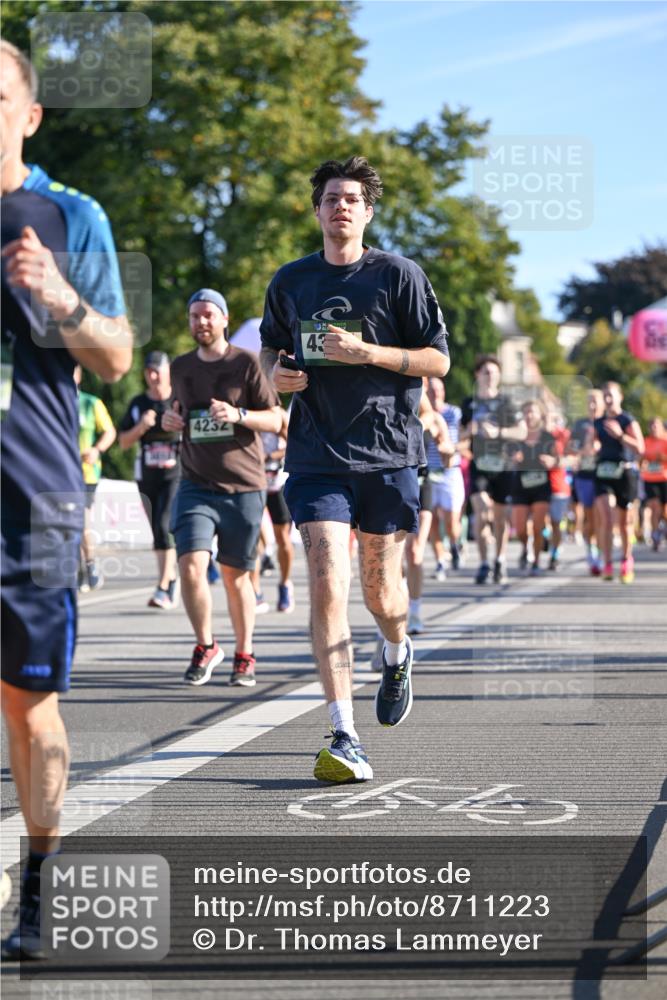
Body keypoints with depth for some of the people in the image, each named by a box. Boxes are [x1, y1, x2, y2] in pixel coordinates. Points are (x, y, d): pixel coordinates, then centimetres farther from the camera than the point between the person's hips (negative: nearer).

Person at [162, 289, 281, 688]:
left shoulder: (246, 363, -3)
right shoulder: (181, 367, 10)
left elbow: (276, 419, -3)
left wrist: (238, 415, -20)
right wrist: (171, 419, 4)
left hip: (244, 486, -2)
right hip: (196, 485, 2)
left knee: (236, 575, 6)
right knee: (191, 566, -15)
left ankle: (245, 656, 22)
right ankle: (206, 647, 5)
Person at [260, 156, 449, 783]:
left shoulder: (398, 275, 0)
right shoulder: (290, 281, 9)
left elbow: (438, 360, -1)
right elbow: (271, 345, 26)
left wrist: (367, 352, -15)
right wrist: (276, 373, 2)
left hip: (388, 454, -1)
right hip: (316, 458, 1)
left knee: (380, 594, 8)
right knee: (326, 588, -14)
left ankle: (397, 655, 47)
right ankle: (344, 740, -15)